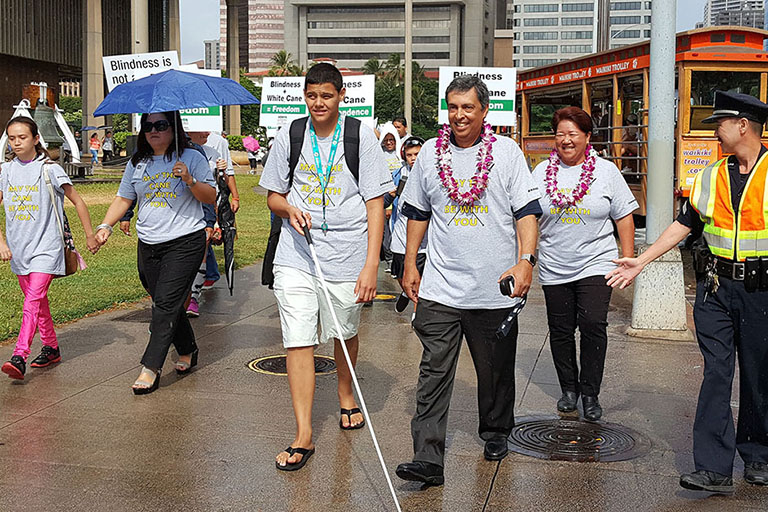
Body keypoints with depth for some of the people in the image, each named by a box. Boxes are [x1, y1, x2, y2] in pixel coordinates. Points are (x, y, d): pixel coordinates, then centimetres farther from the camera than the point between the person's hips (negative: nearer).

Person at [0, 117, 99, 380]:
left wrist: (90, 235, 3)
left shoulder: (49, 169, -5)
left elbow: (77, 201, 2)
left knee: (33, 299, -16)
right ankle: (51, 348, 28)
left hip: (46, 246, -5)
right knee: (37, 300, 14)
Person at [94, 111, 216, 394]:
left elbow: (211, 198, -2)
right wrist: (106, 225, 1)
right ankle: (187, 351, 29)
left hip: (185, 242, -5)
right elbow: (123, 198, 16)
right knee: (164, 303, 10)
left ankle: (151, 368, -12)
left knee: (166, 303, -12)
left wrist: (189, 180, -19)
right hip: (148, 244, 5)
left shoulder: (192, 158, 1)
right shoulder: (137, 163, 13)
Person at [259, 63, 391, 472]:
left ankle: (346, 395, 45)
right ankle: (303, 434, 0)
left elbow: (375, 203, -3)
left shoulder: (361, 136, -2)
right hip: (295, 257, 1)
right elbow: (273, 196, 13)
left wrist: (371, 263, -11)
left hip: (347, 255, -1)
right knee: (298, 340, -6)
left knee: (344, 333, 16)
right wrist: (290, 209, -12)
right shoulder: (289, 136, 4)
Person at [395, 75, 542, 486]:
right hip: (440, 288, 1)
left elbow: (526, 212, -3)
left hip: (494, 289, -1)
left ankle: (496, 433, 36)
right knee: (434, 374, -7)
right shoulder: (430, 154, 8)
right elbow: (417, 213, 16)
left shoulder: (507, 152, 1)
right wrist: (409, 265, 12)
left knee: (496, 371, 13)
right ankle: (428, 459, -7)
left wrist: (525, 260, -17)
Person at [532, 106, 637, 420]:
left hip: (595, 264, -2)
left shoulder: (606, 171, 2)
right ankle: (568, 388, 25)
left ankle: (590, 393, 1)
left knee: (593, 325, -12)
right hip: (554, 269, 2)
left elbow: (624, 216, 5)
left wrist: (628, 259, 0)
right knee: (561, 330, 7)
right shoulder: (542, 172, 5)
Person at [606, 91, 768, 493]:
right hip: (715, 286, 3)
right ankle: (714, 467, -2)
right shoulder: (710, 178, 9)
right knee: (716, 373, -2)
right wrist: (641, 261, 9)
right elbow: (684, 225, 14)